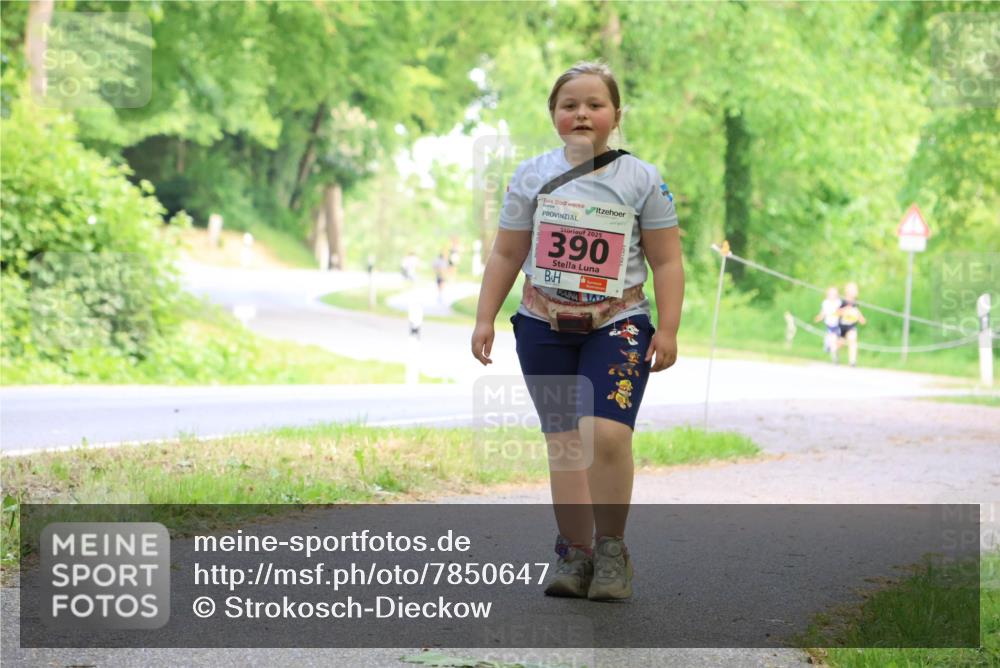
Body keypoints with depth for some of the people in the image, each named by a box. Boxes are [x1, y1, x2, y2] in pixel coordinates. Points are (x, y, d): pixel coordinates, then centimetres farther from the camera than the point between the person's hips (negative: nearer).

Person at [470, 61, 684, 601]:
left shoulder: (641, 180, 0)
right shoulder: (531, 177, 5)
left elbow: (666, 261, 2)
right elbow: (506, 256, 10)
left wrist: (668, 330, -4)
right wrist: (484, 318, 5)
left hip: (617, 324, -2)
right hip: (544, 326, 3)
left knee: (607, 432, -20)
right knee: (563, 439, 3)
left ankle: (610, 547, -4)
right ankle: (575, 551, 11)